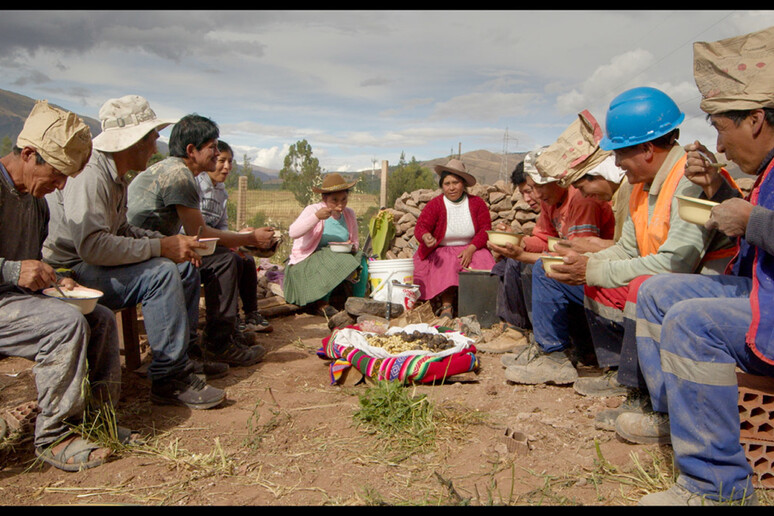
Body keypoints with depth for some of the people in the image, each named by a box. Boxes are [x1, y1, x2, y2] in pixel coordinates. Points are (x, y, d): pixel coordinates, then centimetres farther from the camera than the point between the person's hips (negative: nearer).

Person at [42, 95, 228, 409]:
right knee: (161, 272, -28)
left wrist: (169, 242, -1)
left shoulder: (116, 176, 11)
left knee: (186, 267, 5)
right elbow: (92, 245, -32)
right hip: (68, 273, -10)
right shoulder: (89, 175, -22)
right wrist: (161, 247, -26)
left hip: (90, 265, 10)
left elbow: (120, 230, 14)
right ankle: (169, 379, -22)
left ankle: (183, 357, 10)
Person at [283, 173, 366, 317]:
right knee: (337, 264, -31)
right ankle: (321, 303, -10)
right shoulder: (313, 210, -12)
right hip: (306, 262, -5)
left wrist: (353, 247, -11)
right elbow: (292, 233, -25)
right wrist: (316, 217, -36)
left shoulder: (349, 214, 4)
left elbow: (355, 242, 14)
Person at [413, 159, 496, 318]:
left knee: (482, 263, -28)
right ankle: (446, 306, -36)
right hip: (441, 252, -1)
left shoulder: (477, 203, 4)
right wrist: (426, 237, -39)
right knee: (447, 265, -32)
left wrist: (471, 248, -19)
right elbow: (420, 227, -13)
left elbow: (485, 229, -1)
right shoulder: (434, 204, -3)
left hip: (471, 250, 2)